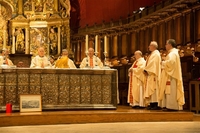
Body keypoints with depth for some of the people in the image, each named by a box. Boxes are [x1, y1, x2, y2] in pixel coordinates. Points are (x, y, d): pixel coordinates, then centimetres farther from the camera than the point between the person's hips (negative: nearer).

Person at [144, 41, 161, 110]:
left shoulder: (156, 54, -9)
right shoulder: (152, 54, 21)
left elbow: (153, 63, -19)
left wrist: (146, 70, -18)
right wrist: (146, 70, 8)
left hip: (153, 74, -10)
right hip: (150, 74, 10)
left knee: (154, 88, -12)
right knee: (150, 88, 5)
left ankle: (156, 104, -14)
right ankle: (152, 104, 4)